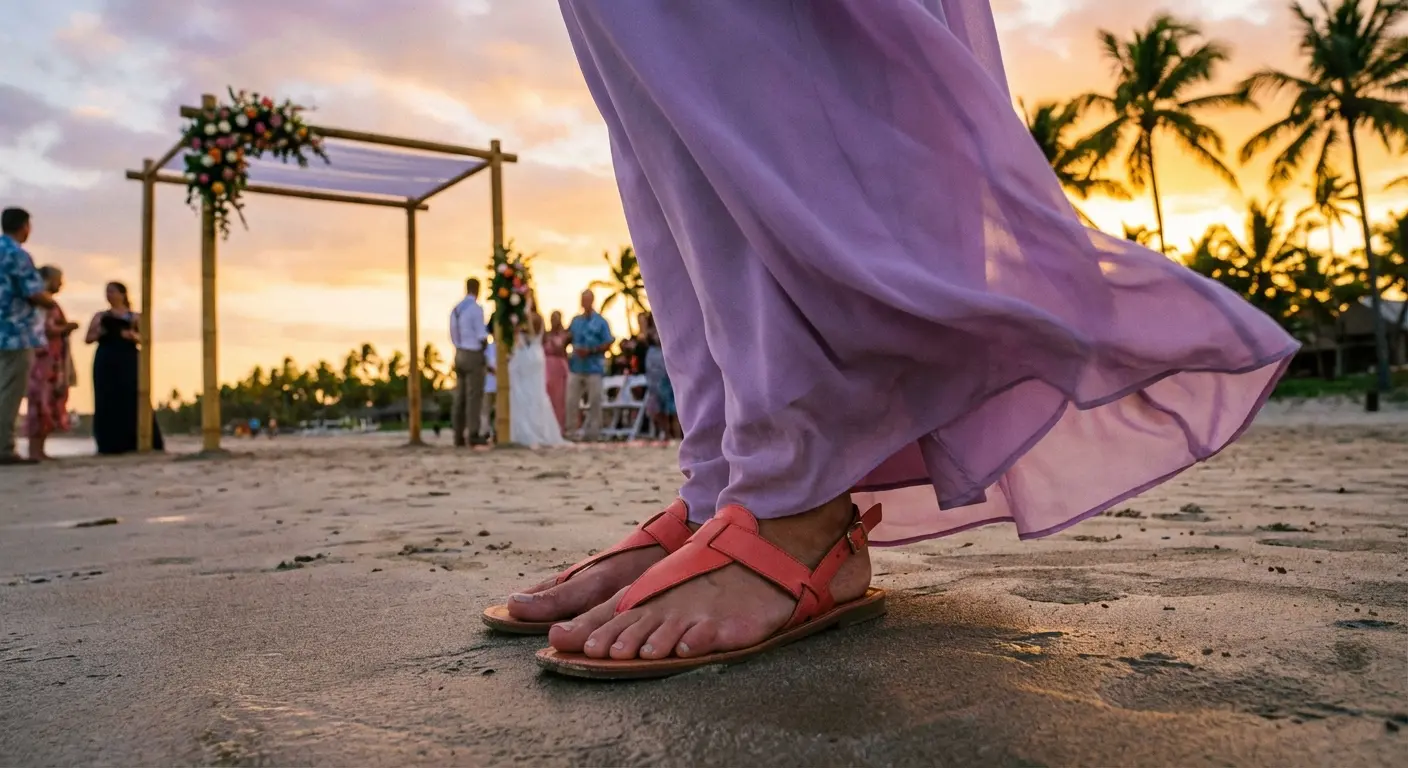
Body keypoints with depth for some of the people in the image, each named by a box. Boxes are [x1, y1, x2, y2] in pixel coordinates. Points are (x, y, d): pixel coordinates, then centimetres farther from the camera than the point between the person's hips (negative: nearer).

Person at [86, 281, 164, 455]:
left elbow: (143, 338, 3)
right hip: (106, 362, 2)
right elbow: (88, 338, 12)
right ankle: (111, 445, -4)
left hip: (128, 362, -2)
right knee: (107, 402, -5)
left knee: (132, 400, -9)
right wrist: (99, 333, -9)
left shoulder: (135, 317, 12)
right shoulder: (100, 316, 16)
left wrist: (132, 335, -17)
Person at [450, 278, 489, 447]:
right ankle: (474, 435, -7)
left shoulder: (455, 309, 11)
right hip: (473, 355, -7)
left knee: (460, 396, 6)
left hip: (459, 354, 7)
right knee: (474, 396, -6)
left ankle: (459, 436, 7)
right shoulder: (476, 308, -12)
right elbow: (482, 336, -15)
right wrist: (487, 328, 6)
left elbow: (453, 336, 16)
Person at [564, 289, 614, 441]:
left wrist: (590, 351, -14)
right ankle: (571, 431, 10)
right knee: (571, 400, 2)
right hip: (576, 367, 4)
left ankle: (592, 432, 8)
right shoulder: (575, 321, 12)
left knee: (594, 402, 1)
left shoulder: (600, 322, 0)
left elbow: (608, 345, -4)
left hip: (594, 368, -3)